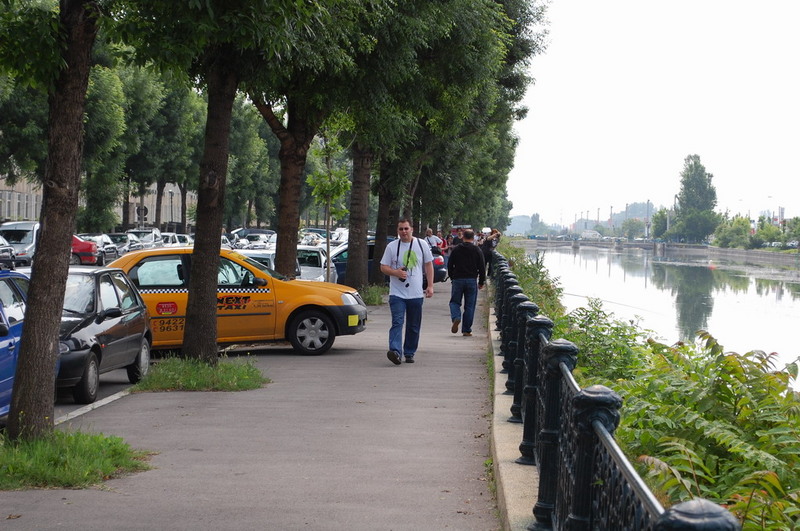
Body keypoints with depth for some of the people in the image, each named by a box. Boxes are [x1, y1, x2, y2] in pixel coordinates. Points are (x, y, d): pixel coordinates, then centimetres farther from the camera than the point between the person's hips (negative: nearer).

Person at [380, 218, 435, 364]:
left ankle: (409, 353, 19)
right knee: (397, 323, -16)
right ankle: (395, 352, -27)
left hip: (416, 293, 2)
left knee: (414, 326, 8)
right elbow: (383, 267, 5)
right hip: (397, 293, -2)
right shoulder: (391, 246, 3)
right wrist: (396, 272, -15)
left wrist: (430, 286, 5)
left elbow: (428, 265, 12)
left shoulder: (421, 245, 7)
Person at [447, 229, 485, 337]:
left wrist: (452, 278, 19)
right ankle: (466, 330, 6)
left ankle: (456, 318, -19)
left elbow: (449, 265, 7)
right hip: (472, 281, 0)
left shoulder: (456, 249, 3)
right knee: (469, 305, 5)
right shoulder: (477, 250, 0)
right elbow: (482, 268, 1)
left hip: (457, 280, 0)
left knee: (455, 302, 11)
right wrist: (481, 282, 11)